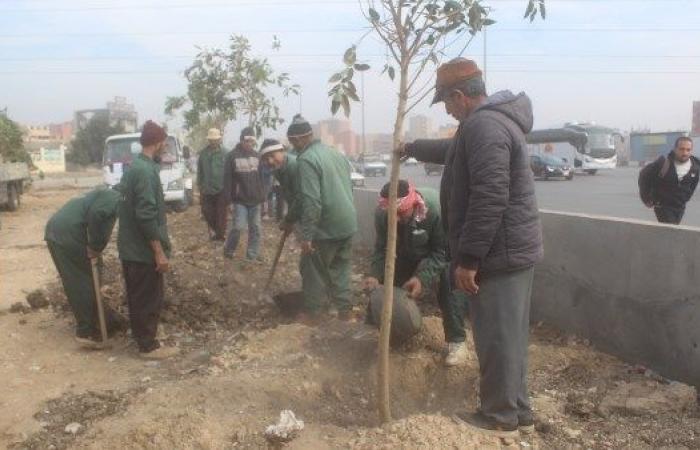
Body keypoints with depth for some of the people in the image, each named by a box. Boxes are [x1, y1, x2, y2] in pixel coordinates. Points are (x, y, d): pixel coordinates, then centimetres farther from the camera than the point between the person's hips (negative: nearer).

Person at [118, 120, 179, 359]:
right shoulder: (146, 171, -21)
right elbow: (147, 215, -25)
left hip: (130, 247, 10)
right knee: (149, 299, 1)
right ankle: (149, 345, 11)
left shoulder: (134, 167, 11)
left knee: (138, 297, 18)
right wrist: (159, 252, -21)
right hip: (143, 250, -10)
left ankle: (141, 337, 31)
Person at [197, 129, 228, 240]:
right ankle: (212, 229, 33)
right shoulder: (203, 153, 3)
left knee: (221, 214, 2)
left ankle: (221, 234, 13)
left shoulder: (225, 153, -5)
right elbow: (200, 171, 8)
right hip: (207, 189, 3)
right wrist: (200, 186, 6)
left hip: (221, 189, -2)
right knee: (208, 212, 10)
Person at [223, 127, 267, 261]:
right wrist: (229, 197, -10)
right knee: (238, 226, -9)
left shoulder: (256, 156, 9)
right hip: (240, 200, -4)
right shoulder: (233, 156, -5)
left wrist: (262, 197, 8)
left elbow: (261, 177, 12)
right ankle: (228, 250, 14)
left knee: (255, 228, 6)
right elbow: (227, 178, -6)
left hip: (255, 200, 5)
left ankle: (252, 256, 15)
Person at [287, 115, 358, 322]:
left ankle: (311, 313, 18)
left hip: (325, 228, -7)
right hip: (348, 223, 7)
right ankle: (345, 309, 22)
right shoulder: (336, 153, 10)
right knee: (340, 268, 17)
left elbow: (311, 202, -22)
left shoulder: (306, 159, -15)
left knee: (313, 270, 8)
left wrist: (306, 235, -19)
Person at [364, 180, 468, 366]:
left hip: (443, 252, -4)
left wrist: (423, 277, -42)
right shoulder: (382, 213, -28)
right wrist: (375, 274, -34)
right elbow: (382, 248, -17)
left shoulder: (437, 209, -41)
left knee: (449, 291, -14)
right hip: (408, 254, 4)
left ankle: (456, 340, -1)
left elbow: (442, 251, -32)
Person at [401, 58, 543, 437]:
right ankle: (517, 411, 28)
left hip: (499, 253, -11)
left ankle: (500, 418, 15)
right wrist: (413, 149, 50)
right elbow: (453, 151, 38)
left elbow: (489, 200, -26)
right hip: (512, 249, 11)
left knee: (495, 339, 1)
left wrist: (467, 258, -23)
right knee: (509, 336, 16)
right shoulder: (492, 121, 17)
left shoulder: (484, 125, -18)